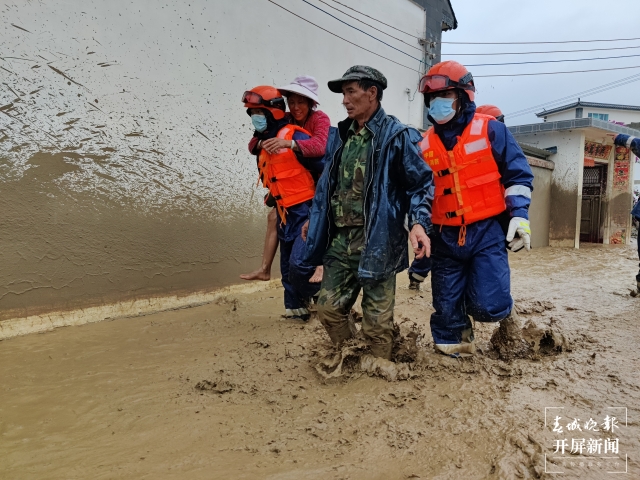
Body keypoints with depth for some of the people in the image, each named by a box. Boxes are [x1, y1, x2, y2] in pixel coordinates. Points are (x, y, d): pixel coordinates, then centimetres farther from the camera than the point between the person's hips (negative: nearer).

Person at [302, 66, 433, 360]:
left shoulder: (396, 135, -5)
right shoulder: (343, 135, 15)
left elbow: (420, 183, -5)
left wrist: (419, 222, -20)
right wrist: (314, 218, 24)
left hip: (376, 242, -6)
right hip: (339, 239, 7)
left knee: (377, 320, 3)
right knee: (329, 308, 11)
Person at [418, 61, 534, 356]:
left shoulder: (490, 130, 0)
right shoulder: (425, 145, 9)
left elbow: (518, 174, 0)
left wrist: (519, 215, -10)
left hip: (486, 233, -3)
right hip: (445, 238, 3)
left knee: (487, 305, -12)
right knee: (446, 309, 6)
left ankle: (505, 314, 23)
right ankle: (451, 353, 27)